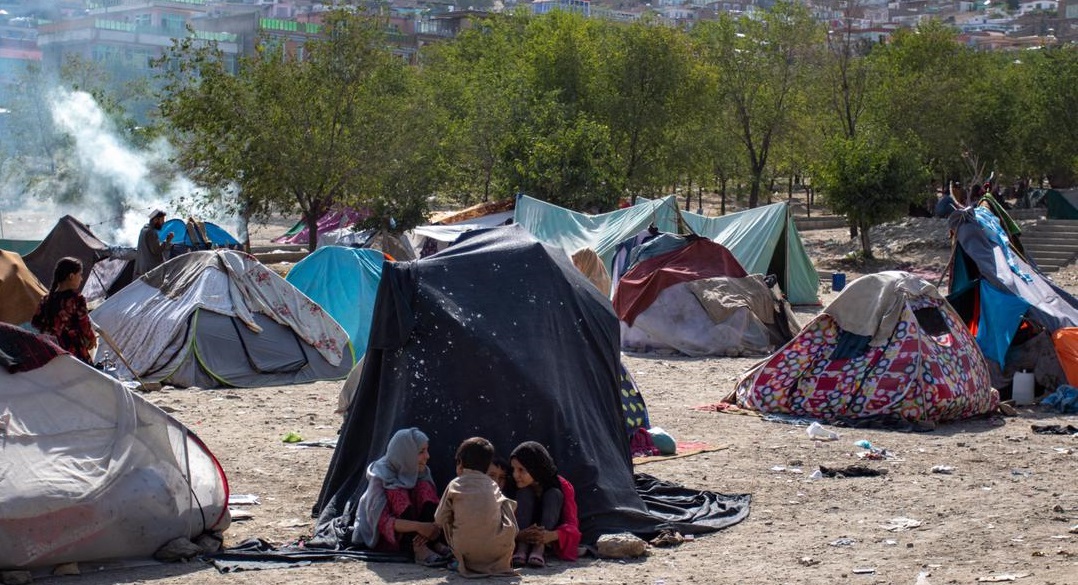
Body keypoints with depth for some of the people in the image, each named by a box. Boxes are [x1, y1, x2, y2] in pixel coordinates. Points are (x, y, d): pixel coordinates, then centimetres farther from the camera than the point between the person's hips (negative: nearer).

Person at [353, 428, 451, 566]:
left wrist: (432, 529, -31)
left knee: (425, 487, -17)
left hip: (410, 533, 5)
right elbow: (381, 520, -30)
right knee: (398, 493, -30)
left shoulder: (421, 473, -3)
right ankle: (418, 549, -42)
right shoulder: (380, 477, -21)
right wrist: (417, 526, -43)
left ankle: (432, 542, -26)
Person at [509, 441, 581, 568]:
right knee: (524, 493, -21)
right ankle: (522, 548, -36)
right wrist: (518, 535, -41)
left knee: (554, 494, -23)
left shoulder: (562, 486, -12)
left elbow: (571, 525, -19)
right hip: (522, 536, 0)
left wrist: (552, 535, -43)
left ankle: (539, 549, -40)